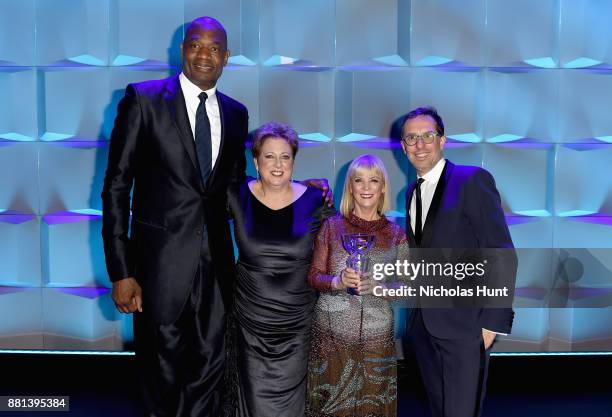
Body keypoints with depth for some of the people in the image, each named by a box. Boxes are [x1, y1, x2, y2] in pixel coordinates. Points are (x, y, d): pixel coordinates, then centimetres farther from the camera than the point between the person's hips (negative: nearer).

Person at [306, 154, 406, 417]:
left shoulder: (396, 234, 3)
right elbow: (313, 276, 2)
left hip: (376, 337, 1)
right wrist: (338, 281, -18)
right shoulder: (332, 226, 1)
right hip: (331, 335, -1)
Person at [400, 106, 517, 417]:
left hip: (464, 324, -7)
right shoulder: (412, 191, 12)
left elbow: (502, 255, -14)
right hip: (424, 322, 7)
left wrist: (493, 321, -17)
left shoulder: (473, 180, -10)